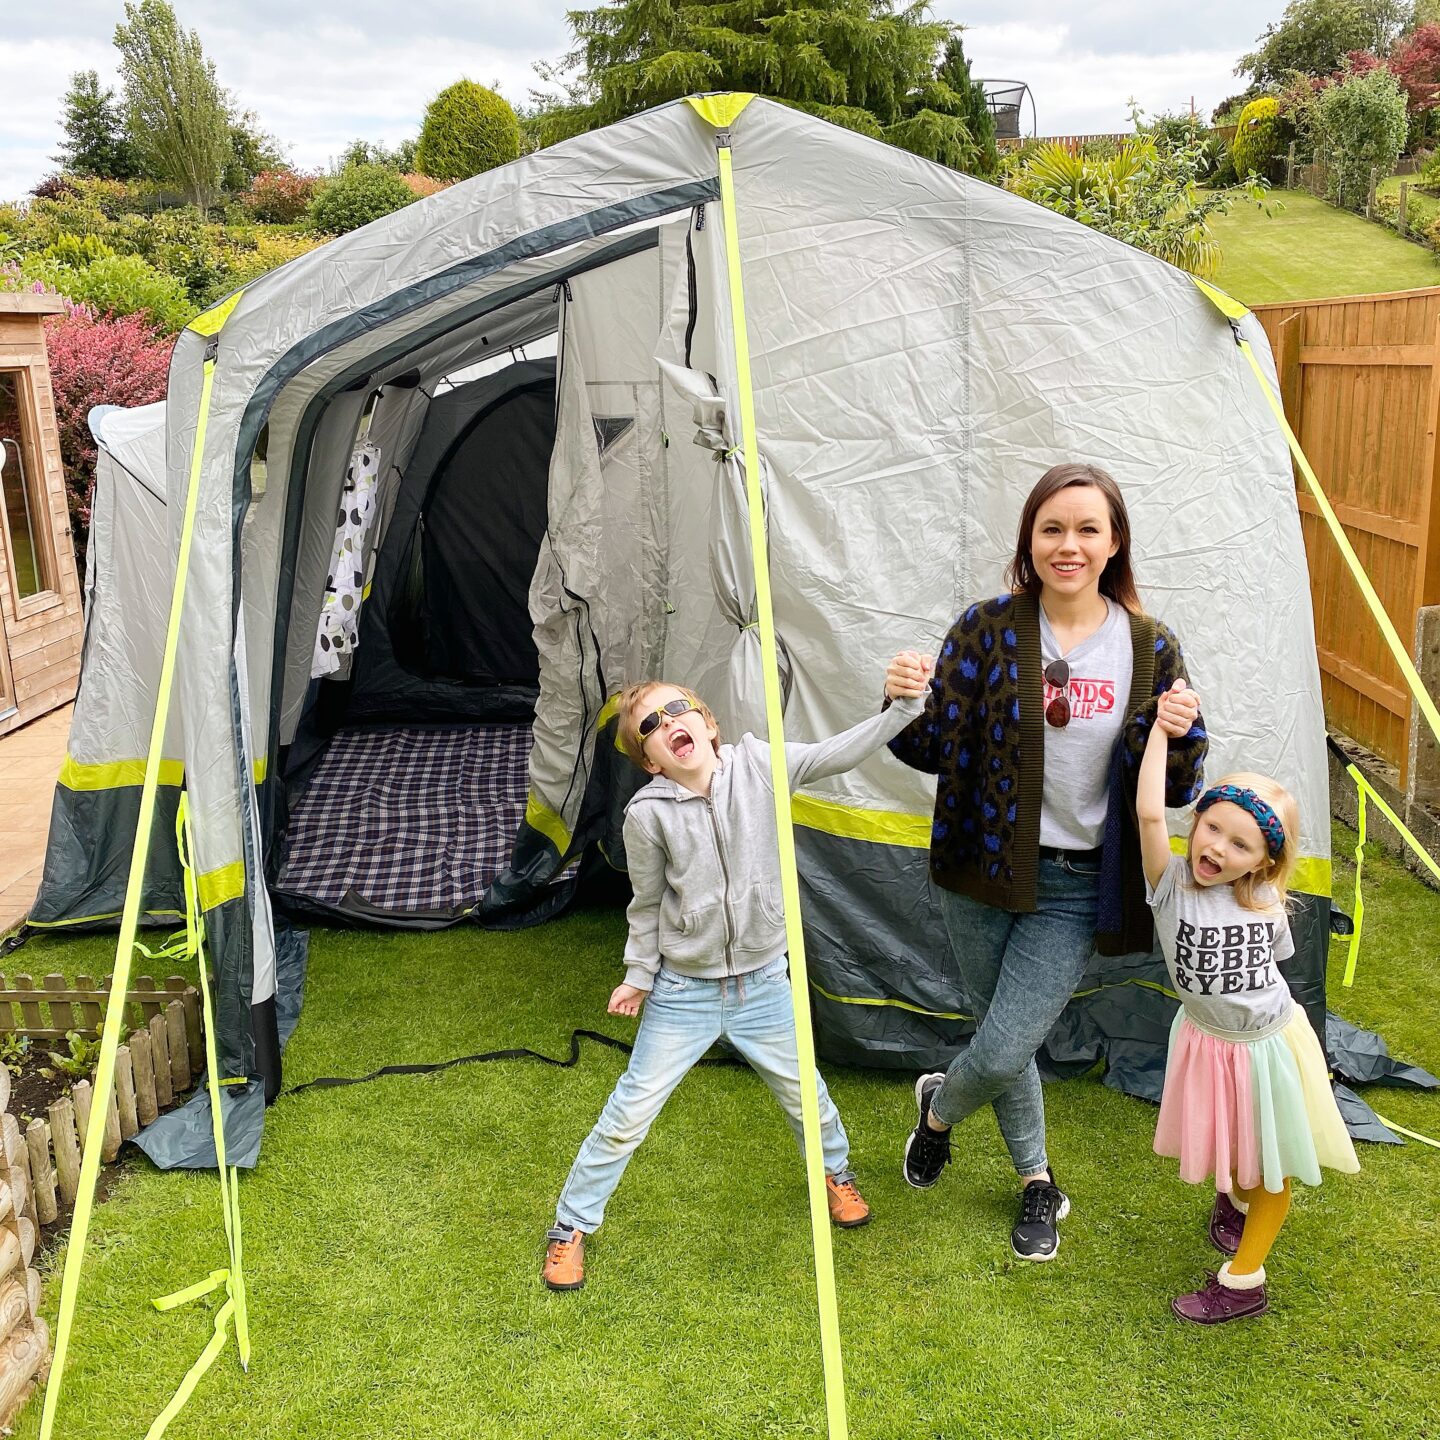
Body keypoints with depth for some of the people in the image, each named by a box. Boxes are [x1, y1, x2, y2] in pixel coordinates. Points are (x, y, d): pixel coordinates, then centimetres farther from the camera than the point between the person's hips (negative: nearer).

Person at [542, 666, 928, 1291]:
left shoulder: (755, 764, -13)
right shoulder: (648, 813, -17)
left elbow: (839, 753, -19)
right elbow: (648, 905, -4)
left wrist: (903, 707, -30)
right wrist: (640, 975, 3)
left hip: (763, 983, 2)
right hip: (682, 993, -2)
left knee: (804, 1093, 22)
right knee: (628, 1114, 6)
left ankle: (836, 1173, 53)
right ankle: (572, 1226, 27)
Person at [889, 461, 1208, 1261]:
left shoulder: (1151, 650, -3)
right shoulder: (987, 630, -5)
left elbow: (1176, 791, 1)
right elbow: (934, 749, -4)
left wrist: (1180, 738, -21)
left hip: (1078, 887, 0)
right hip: (985, 870, 1)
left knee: (1004, 1053, -4)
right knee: (1006, 1040, 15)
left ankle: (939, 1106, 34)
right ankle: (1038, 1183, 44)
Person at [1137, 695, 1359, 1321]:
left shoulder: (1265, 902, -15)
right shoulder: (1172, 886, -23)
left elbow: (1272, 962, 4)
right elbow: (1149, 814, -40)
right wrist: (1161, 730, -38)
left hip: (1271, 1044, 0)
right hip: (1208, 1043, 0)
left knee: (1270, 1169, 12)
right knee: (1225, 1153, 23)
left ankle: (1243, 1280, 29)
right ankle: (1234, 1198, 56)